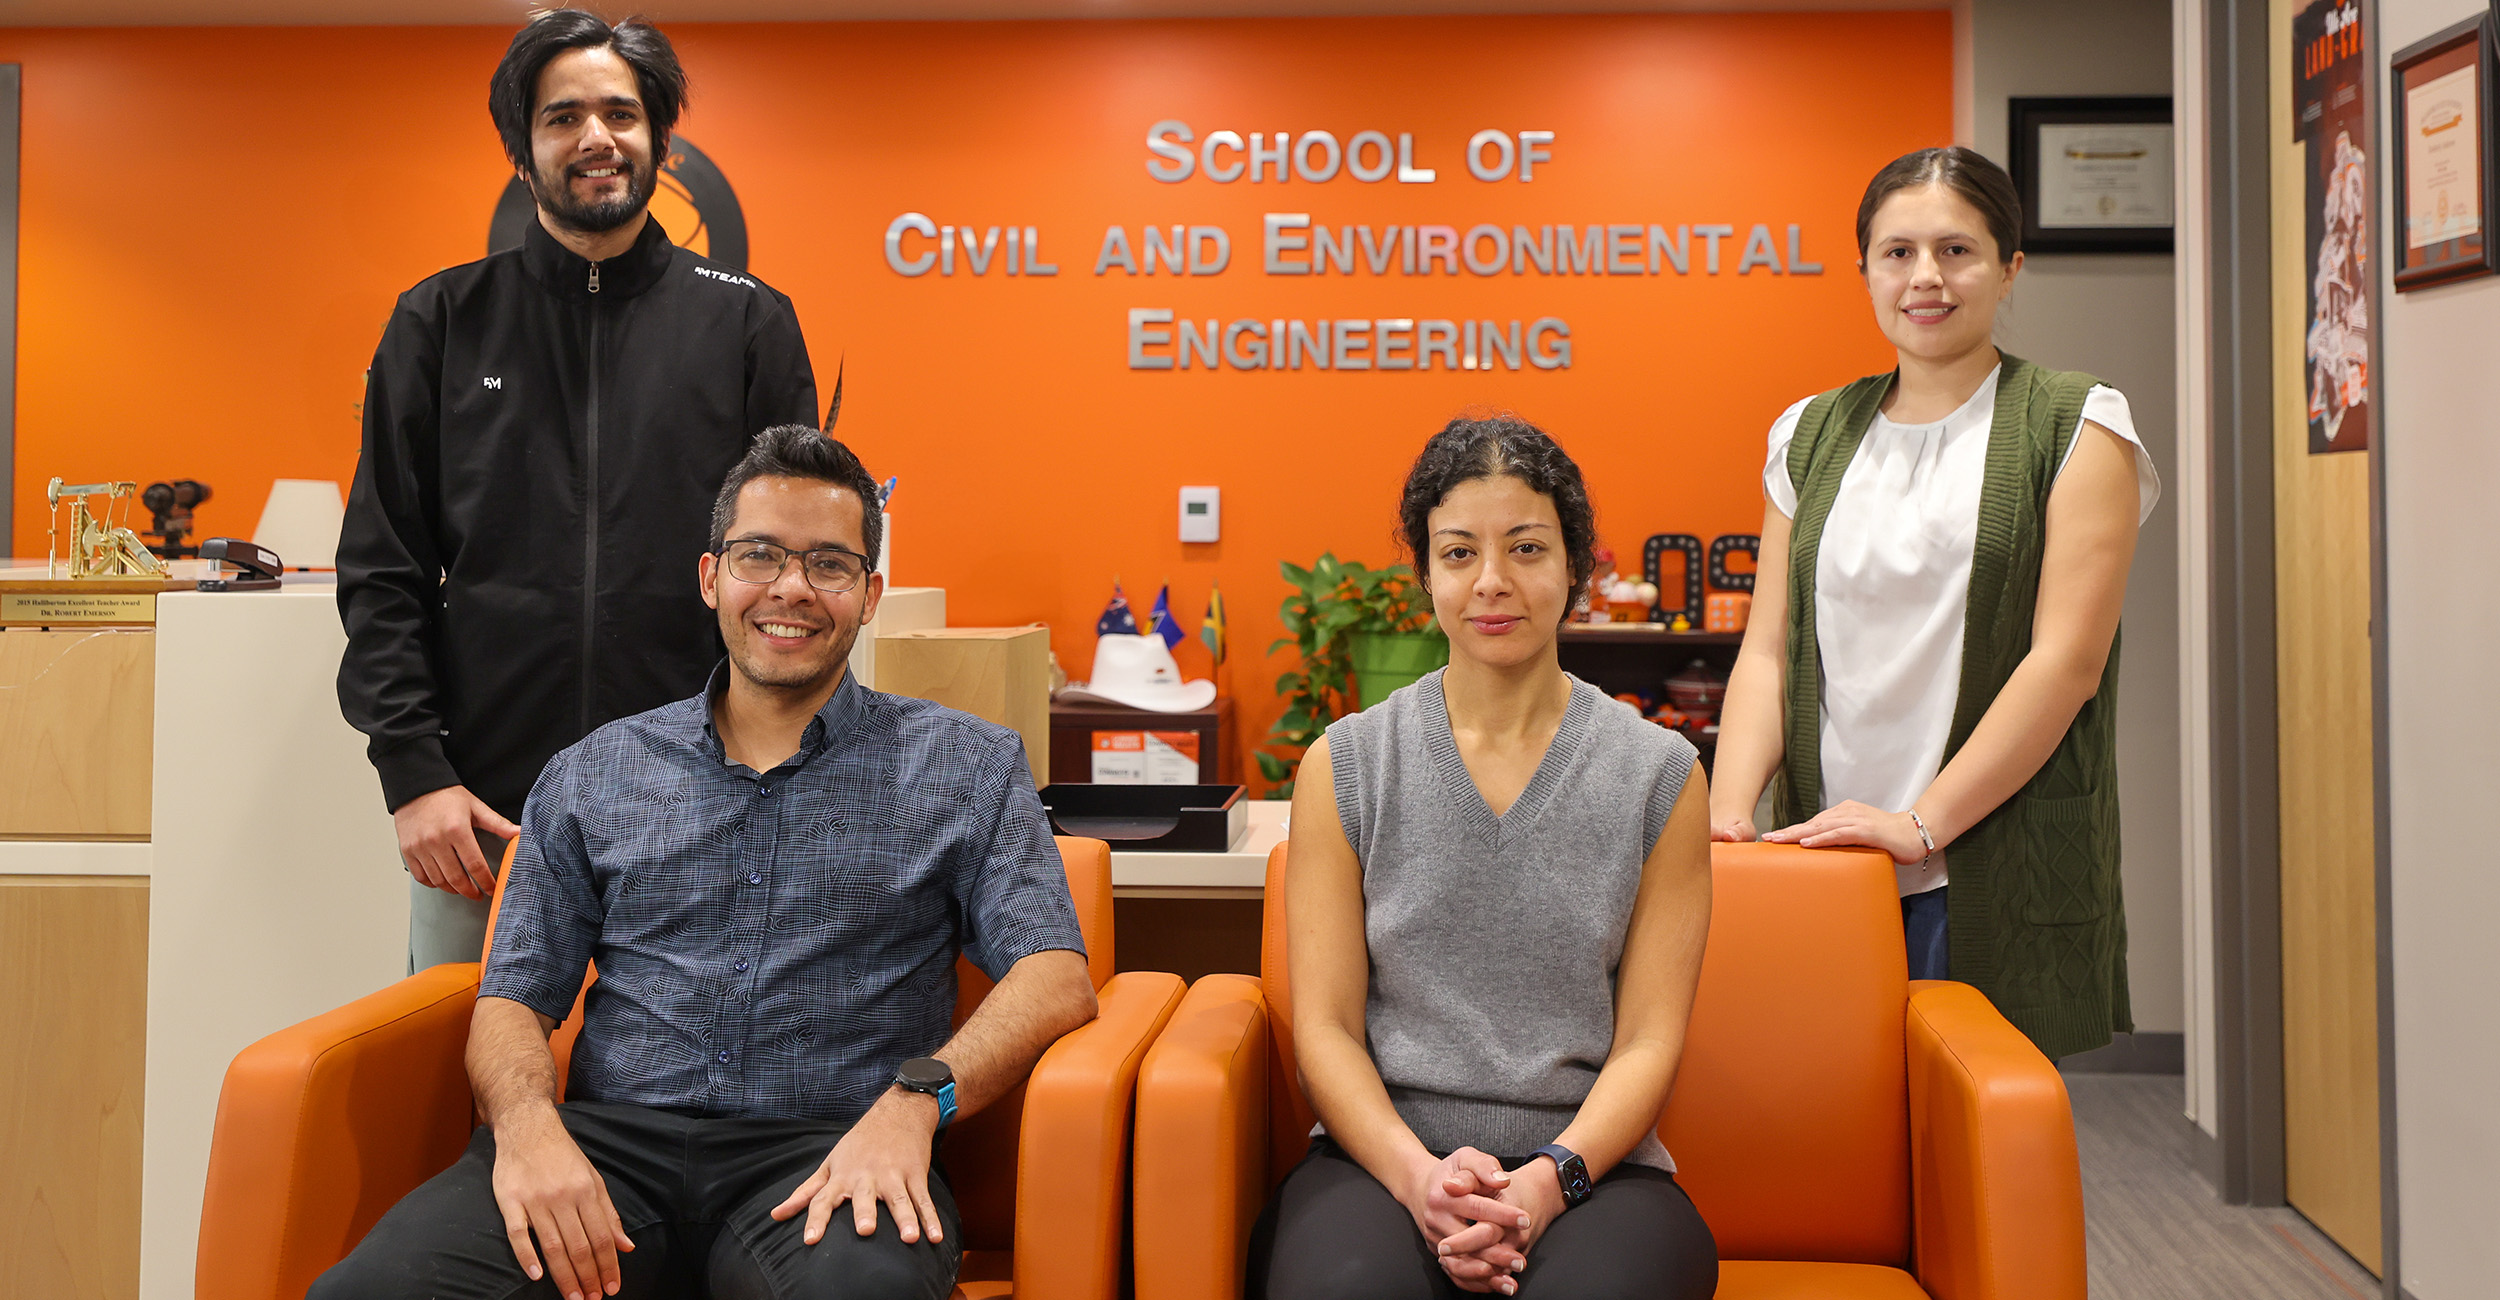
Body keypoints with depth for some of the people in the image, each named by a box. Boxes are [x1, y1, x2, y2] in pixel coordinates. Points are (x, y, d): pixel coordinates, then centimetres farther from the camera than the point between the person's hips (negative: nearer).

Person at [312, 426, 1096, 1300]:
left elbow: (1056, 977, -1)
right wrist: (527, 1123, -11)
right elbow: (514, 997, 13)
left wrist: (914, 1100, -20)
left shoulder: (967, 768, 10)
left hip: (822, 1156, -1)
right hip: (610, 1139, 2)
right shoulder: (593, 776, 17)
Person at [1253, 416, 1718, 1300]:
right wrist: (1418, 1176, -14)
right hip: (1382, 1155, 0)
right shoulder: (1343, 769, 6)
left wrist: (1549, 1178, -14)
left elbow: (1649, 1039, 3)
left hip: (1590, 1162, 0)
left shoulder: (1660, 778, 5)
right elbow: (1326, 1026, 3)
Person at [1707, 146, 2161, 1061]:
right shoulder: (1810, 436, 13)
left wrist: (1920, 824, -15)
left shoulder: (2075, 426, 2)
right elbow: (1768, 650, 9)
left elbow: (2066, 661, -8)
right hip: (1823, 865, 3)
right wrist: (1728, 811, -7)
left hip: (2000, 878, -3)